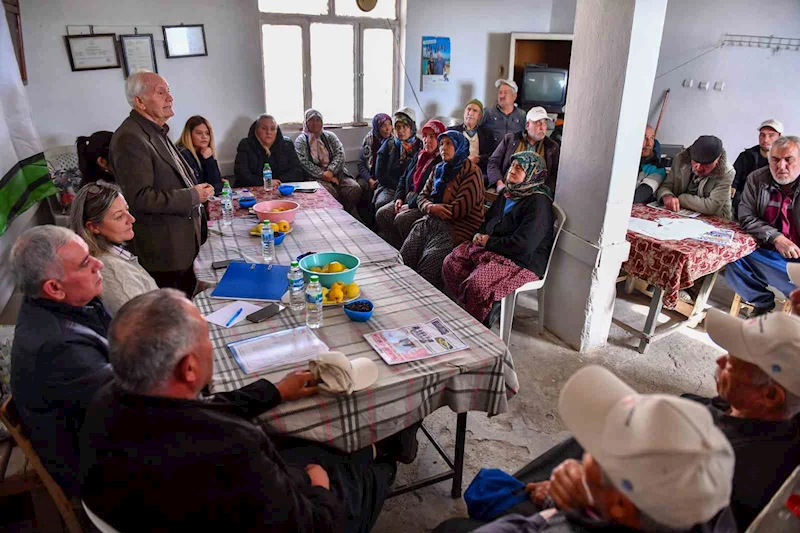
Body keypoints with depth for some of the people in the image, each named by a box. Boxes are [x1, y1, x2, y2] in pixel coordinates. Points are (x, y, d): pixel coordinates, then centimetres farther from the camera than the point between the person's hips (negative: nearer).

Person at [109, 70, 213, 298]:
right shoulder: (130, 138, -19)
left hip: (183, 243, 10)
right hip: (163, 251, -10)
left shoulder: (156, 131, 14)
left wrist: (199, 198, 12)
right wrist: (192, 196, -19)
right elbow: (140, 197, -25)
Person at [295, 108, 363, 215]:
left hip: (336, 173, 4)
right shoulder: (301, 140, 10)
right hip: (316, 177, -3)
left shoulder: (330, 136, 19)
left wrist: (330, 171, -13)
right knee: (330, 192, -36)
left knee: (355, 188, -23)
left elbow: (340, 154, 5)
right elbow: (304, 162, -4)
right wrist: (323, 175, -16)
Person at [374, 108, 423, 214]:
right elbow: (380, 174, 5)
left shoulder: (420, 147, 7)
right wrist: (398, 186, -6)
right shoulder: (388, 146, 14)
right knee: (381, 203, -32)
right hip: (389, 188, 2)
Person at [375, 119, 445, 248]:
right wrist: (399, 197, 6)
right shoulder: (419, 155, 17)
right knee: (382, 213, -11)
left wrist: (410, 205, -18)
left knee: (401, 219, -29)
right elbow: (404, 178, 22)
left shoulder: (441, 162, -12)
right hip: (408, 198, 8)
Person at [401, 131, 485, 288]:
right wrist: (430, 208, -8)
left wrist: (434, 208, -3)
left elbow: (461, 208, -13)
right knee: (402, 260, -14)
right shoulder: (439, 169, 21)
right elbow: (422, 197, 16)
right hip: (430, 222, 7)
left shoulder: (471, 171, -3)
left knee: (427, 266, -25)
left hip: (455, 228, -6)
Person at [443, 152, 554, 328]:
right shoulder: (508, 193, 10)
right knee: (451, 262, -1)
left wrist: (489, 242, -14)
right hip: (490, 248, 10)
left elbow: (523, 244, -25)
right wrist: (480, 236, 2)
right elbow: (489, 220, 25)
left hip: (522, 261, -10)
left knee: (478, 284, -30)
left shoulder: (538, 202, -17)